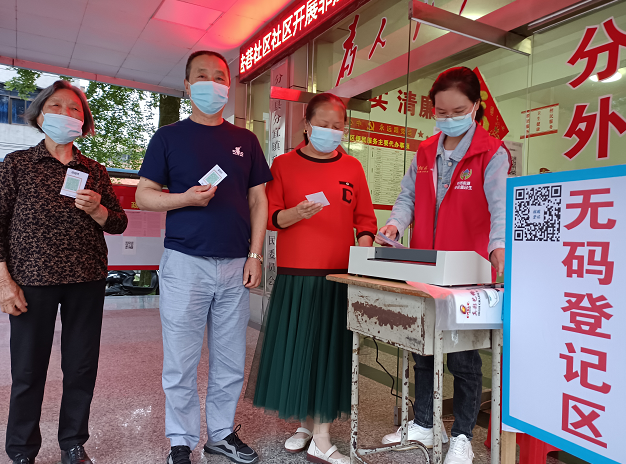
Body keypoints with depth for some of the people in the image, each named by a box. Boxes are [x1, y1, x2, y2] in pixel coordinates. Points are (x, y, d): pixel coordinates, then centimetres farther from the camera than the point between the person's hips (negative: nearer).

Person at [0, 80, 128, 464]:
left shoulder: (95, 172, 10)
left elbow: (119, 223, 9)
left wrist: (96, 210, -12)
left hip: (87, 281, 2)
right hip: (32, 280, -2)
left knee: (82, 367, 9)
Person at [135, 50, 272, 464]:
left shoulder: (246, 141, 12)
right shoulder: (169, 137, 6)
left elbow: (258, 200, 11)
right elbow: (144, 195, 3)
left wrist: (255, 255, 1)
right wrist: (187, 198, -15)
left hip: (235, 264, 3)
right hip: (185, 262, -2)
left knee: (231, 361, 10)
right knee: (182, 363, 5)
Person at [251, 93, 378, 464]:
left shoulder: (352, 167, 9)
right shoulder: (284, 164, 4)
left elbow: (365, 219, 9)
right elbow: (271, 218, 0)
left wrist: (363, 253, -7)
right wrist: (298, 213, -19)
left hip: (339, 275, 1)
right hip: (295, 275, -1)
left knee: (331, 350, 3)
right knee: (296, 348, 6)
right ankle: (305, 424, 28)